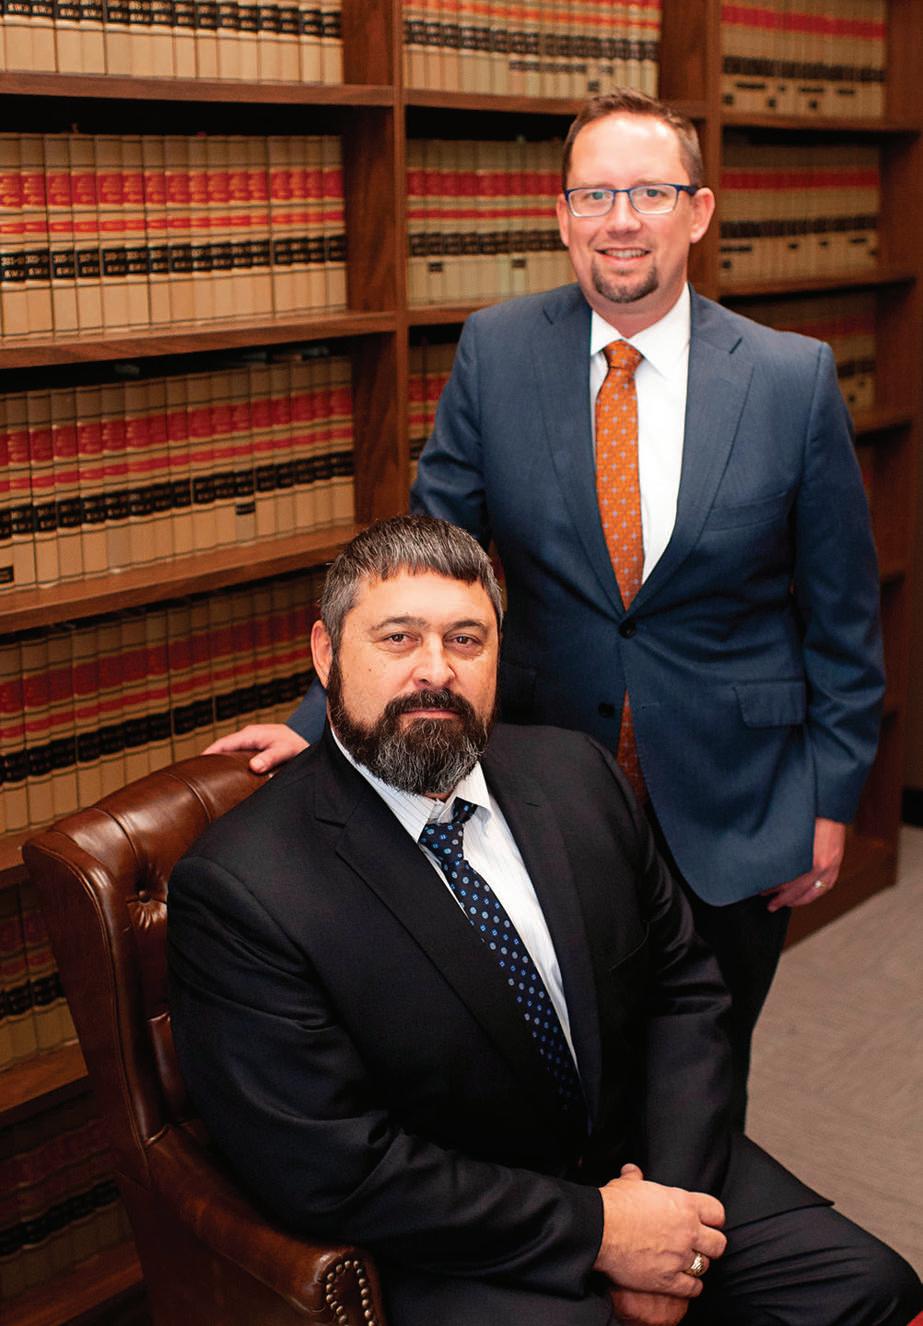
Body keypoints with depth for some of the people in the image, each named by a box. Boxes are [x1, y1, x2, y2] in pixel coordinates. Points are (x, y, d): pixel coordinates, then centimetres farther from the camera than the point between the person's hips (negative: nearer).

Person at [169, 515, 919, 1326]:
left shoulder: (574, 773, -1)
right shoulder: (239, 891, -19)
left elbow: (684, 986, 5)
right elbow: (329, 1174, -20)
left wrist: (670, 1187, -10)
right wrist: (596, 1228, -17)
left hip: (641, 1167, 5)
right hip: (453, 1251, -4)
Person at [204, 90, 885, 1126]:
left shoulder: (794, 378, -8)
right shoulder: (496, 353, -5)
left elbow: (842, 607, -1)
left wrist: (832, 795, -1)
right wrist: (320, 716, -9)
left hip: (732, 810, 0)